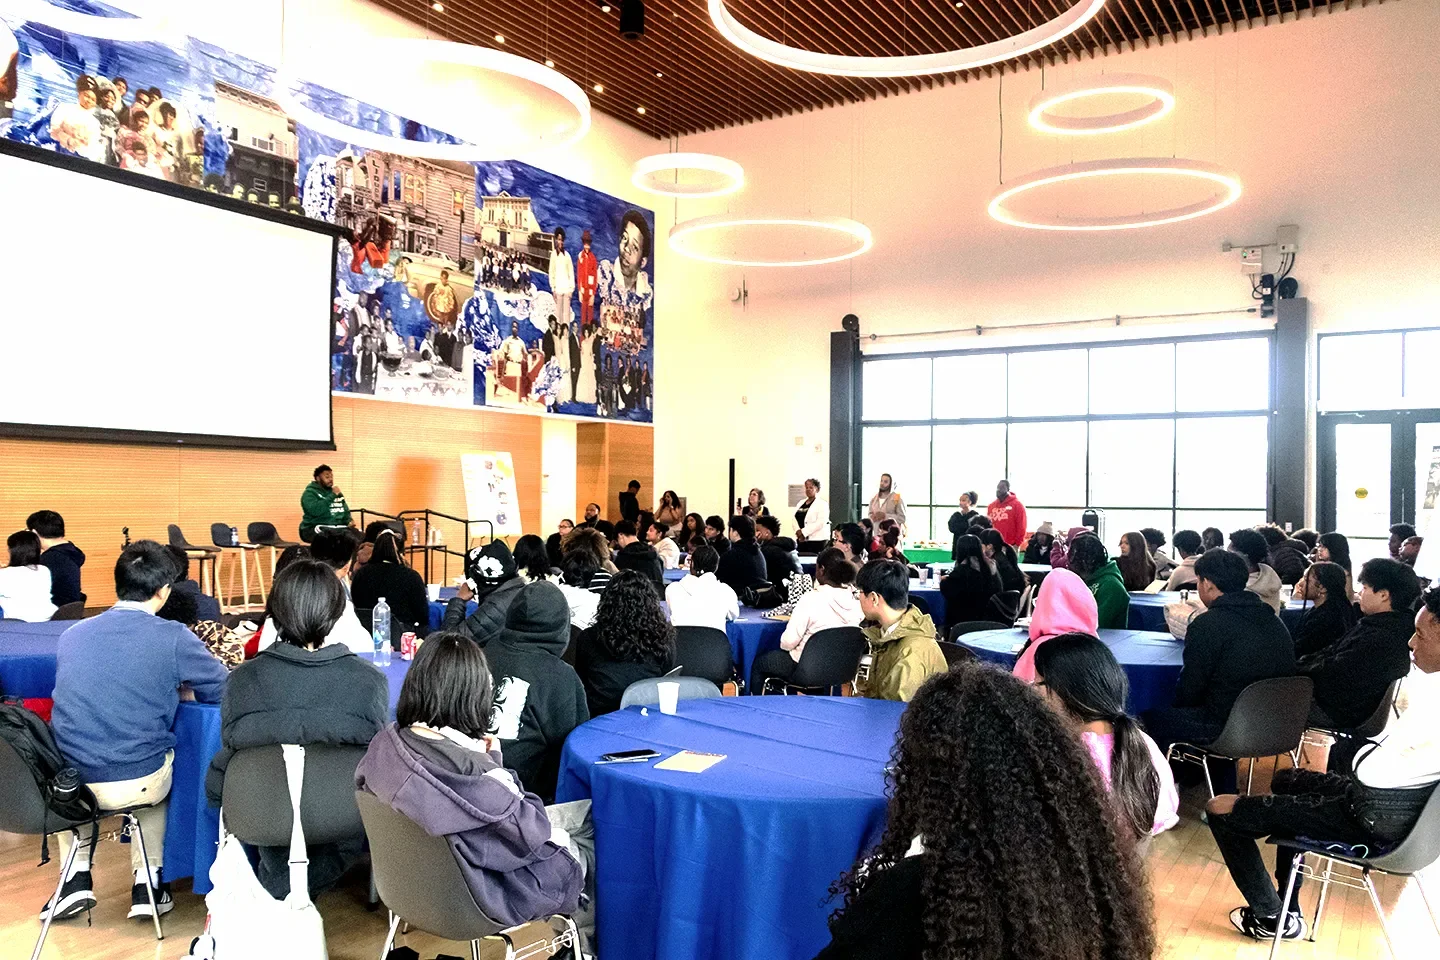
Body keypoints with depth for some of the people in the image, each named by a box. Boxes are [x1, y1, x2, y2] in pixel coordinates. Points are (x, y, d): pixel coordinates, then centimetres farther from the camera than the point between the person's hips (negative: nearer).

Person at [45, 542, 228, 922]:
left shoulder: (72, 634, 3)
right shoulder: (173, 638, -12)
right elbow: (222, 691, 0)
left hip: (68, 784, 3)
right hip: (139, 784, -2)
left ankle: (77, 876, 27)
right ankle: (147, 881, 28)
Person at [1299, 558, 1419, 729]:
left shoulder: (1382, 639, -28)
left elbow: (1334, 672, -26)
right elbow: (1332, 652, 12)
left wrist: (1295, 669, -11)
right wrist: (1297, 665, 3)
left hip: (1336, 711, -10)